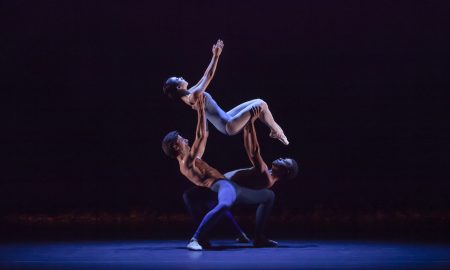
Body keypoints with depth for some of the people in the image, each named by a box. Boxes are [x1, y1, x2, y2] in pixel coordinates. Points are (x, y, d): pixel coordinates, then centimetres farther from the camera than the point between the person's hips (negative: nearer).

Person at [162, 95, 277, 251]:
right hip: (222, 186, -11)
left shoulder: (191, 160, 28)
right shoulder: (186, 162, -2)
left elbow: (204, 135, 36)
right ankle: (195, 240, -40)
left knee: (269, 195, 21)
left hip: (231, 186, 11)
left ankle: (259, 238, 12)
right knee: (224, 205, -48)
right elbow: (201, 136, -6)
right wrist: (201, 111, 2)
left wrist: (201, 110, 38)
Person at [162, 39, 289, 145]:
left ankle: (275, 130, 19)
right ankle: (276, 132, 7)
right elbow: (209, 76, -22)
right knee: (260, 104, -11)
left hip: (226, 119, 11)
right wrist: (216, 56, -15)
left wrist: (214, 56, 12)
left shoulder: (189, 94, 7)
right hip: (229, 126, -11)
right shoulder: (194, 95, -22)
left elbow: (206, 76, 12)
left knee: (258, 102, 13)